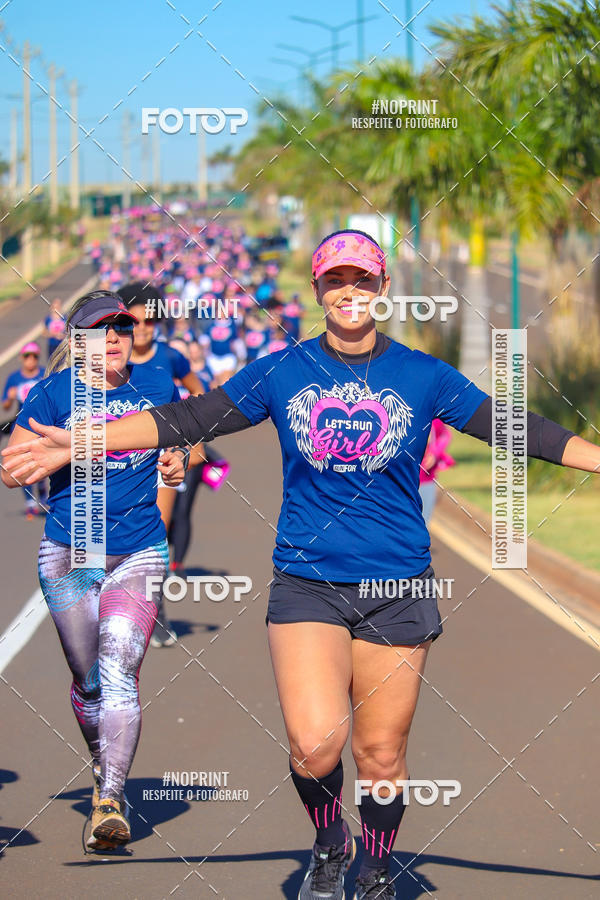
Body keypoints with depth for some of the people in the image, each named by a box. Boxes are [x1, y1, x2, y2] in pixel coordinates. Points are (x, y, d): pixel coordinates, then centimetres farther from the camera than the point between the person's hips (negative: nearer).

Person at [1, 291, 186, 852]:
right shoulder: (54, 395, -3)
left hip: (139, 555, 0)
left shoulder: (157, 389, 5)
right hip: (68, 555, 0)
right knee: (89, 680, 9)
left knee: (120, 670, -17)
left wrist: (178, 463, -1)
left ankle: (110, 803, -23)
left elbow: (180, 442, 23)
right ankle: (103, 772, 36)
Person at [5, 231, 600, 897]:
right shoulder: (281, 372, 5)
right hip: (307, 584, 0)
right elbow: (188, 419, 3)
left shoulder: (423, 376, 4)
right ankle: (328, 847, 15)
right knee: (314, 744, -16)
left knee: (381, 755, 3)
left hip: (398, 588, 0)